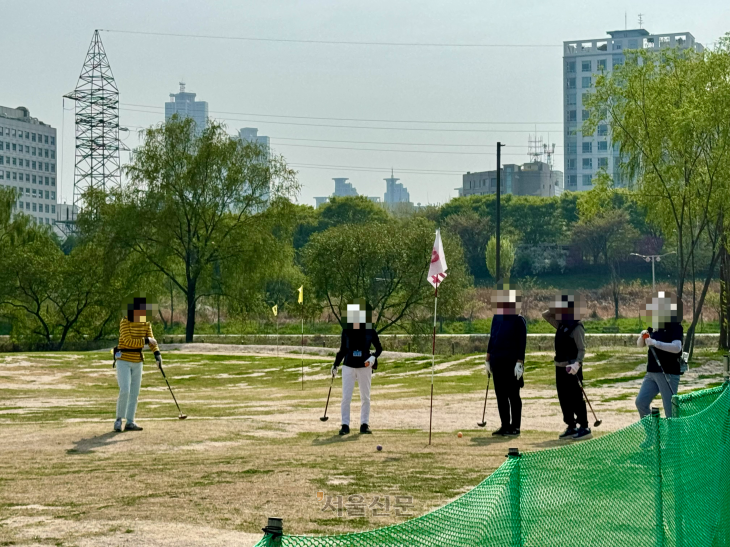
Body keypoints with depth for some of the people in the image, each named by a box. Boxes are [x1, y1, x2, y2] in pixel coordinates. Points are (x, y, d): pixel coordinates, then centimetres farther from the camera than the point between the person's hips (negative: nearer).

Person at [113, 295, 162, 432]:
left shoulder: (146, 323, 2)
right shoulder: (124, 322, -16)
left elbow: (151, 339, -5)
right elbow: (128, 341, -24)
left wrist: (157, 354, -19)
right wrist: (146, 341, -21)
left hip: (137, 362, 6)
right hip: (123, 361, -6)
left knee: (134, 393, 4)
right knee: (125, 391, -16)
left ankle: (130, 422, 9)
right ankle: (119, 419, 0)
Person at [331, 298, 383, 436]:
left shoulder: (370, 331, 0)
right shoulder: (346, 331, 4)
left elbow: (379, 348, 6)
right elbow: (342, 350, 12)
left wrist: (373, 357, -13)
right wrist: (336, 365, 10)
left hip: (364, 367, 0)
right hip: (349, 366, 0)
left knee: (365, 397, 5)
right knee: (346, 397, -4)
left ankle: (364, 424, 15)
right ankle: (345, 425, 2)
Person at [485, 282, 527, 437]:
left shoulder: (518, 320, -7)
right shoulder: (497, 318, 12)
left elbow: (522, 343, -10)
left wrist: (519, 363, -16)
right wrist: (488, 359, 14)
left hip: (511, 363, -6)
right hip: (497, 362, 6)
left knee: (513, 395, -1)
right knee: (500, 395, 8)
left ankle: (515, 427, 4)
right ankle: (505, 426, 15)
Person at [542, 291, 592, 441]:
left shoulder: (577, 327, -14)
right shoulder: (561, 324, 11)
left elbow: (582, 349, -19)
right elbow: (545, 315, 21)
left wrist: (577, 363, -35)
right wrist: (556, 309, 5)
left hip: (571, 368, -9)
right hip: (560, 367, 9)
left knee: (576, 399, -6)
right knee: (564, 399, 11)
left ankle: (584, 428, 0)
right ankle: (571, 427, 18)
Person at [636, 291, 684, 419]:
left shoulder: (675, 327, -10)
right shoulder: (654, 328, 12)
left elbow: (676, 347, -25)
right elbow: (640, 345, 17)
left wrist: (655, 343, -31)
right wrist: (642, 336, -5)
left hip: (668, 374, -8)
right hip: (652, 373, 8)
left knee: (670, 409, -7)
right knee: (641, 402, 7)